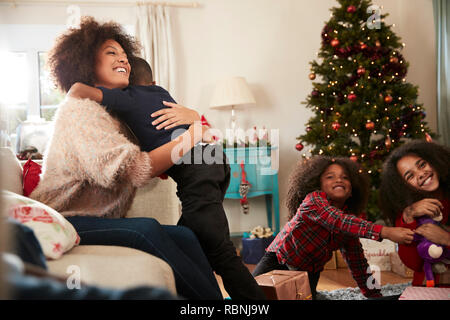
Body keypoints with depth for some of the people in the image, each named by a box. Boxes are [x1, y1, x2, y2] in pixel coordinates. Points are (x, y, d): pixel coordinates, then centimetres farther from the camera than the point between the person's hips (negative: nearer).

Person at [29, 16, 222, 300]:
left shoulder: (118, 113, 20)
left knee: (184, 236, -17)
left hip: (104, 224, 8)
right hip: (65, 223, -8)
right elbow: (129, 170, -22)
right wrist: (192, 136, -16)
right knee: (146, 229, -33)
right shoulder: (79, 107, -9)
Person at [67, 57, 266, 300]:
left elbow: (79, 90, -8)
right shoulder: (161, 92, 26)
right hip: (217, 162, 8)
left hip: (193, 170, -8)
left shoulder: (125, 98, 6)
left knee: (220, 253, -6)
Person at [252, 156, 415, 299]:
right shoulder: (313, 199, -20)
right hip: (277, 261, -5)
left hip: (309, 274, 5)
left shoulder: (350, 222, -1)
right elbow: (337, 220, -38)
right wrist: (385, 232, -48)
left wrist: (375, 295, 2)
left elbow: (358, 263, 6)